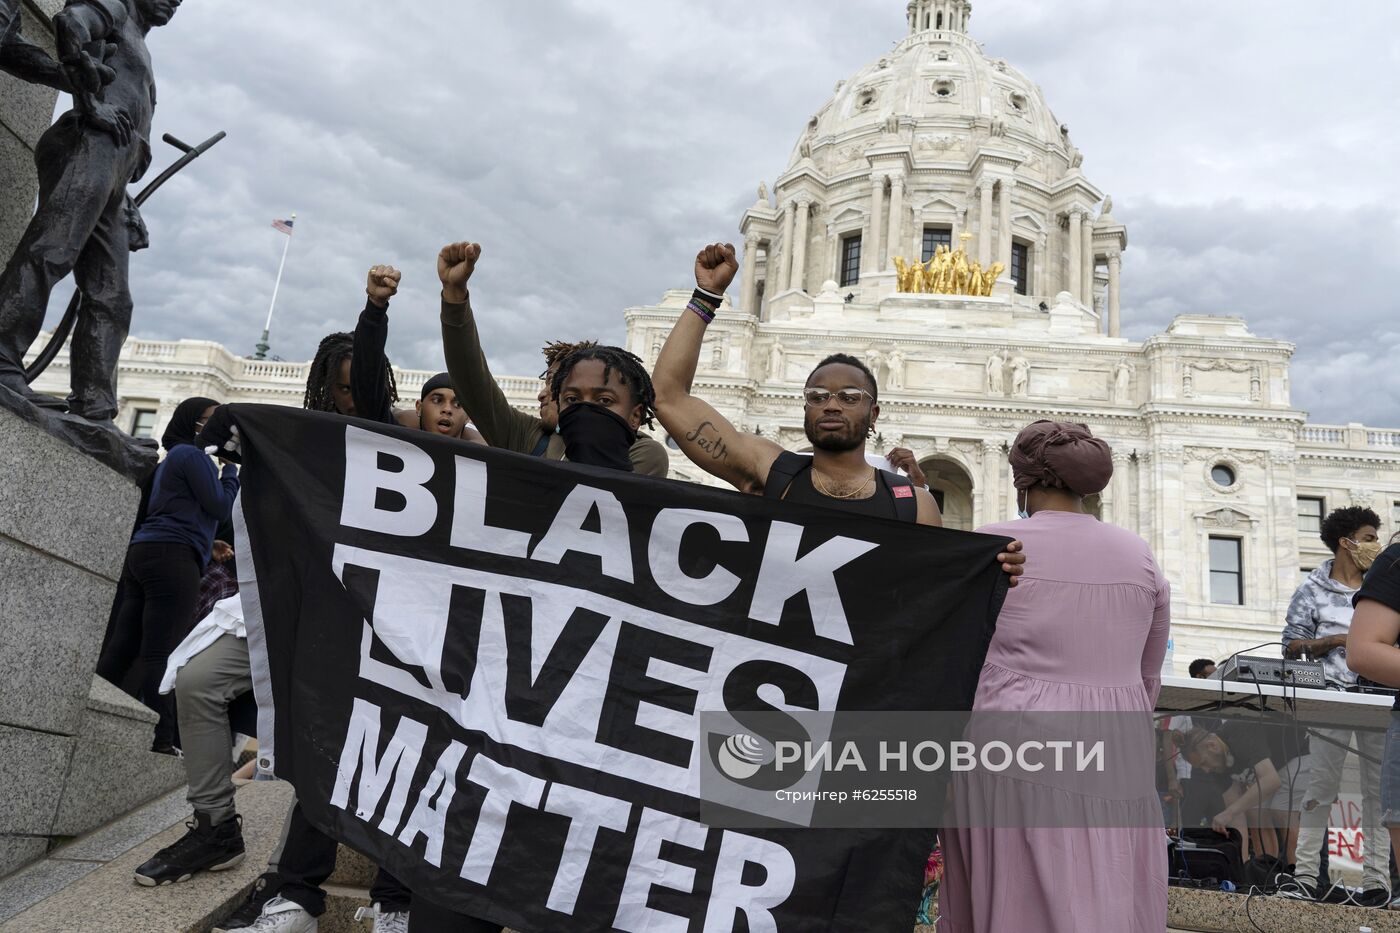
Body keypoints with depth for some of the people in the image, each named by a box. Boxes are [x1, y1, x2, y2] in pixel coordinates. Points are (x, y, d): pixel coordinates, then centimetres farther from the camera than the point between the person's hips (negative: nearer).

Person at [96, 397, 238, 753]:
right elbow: (221, 506, -5)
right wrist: (231, 466, 6)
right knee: (160, 654, -13)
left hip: (142, 552, 10)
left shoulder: (171, 459, 29)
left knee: (121, 650, 5)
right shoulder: (192, 454, -1)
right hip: (173, 556, -10)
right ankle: (160, 741, -15)